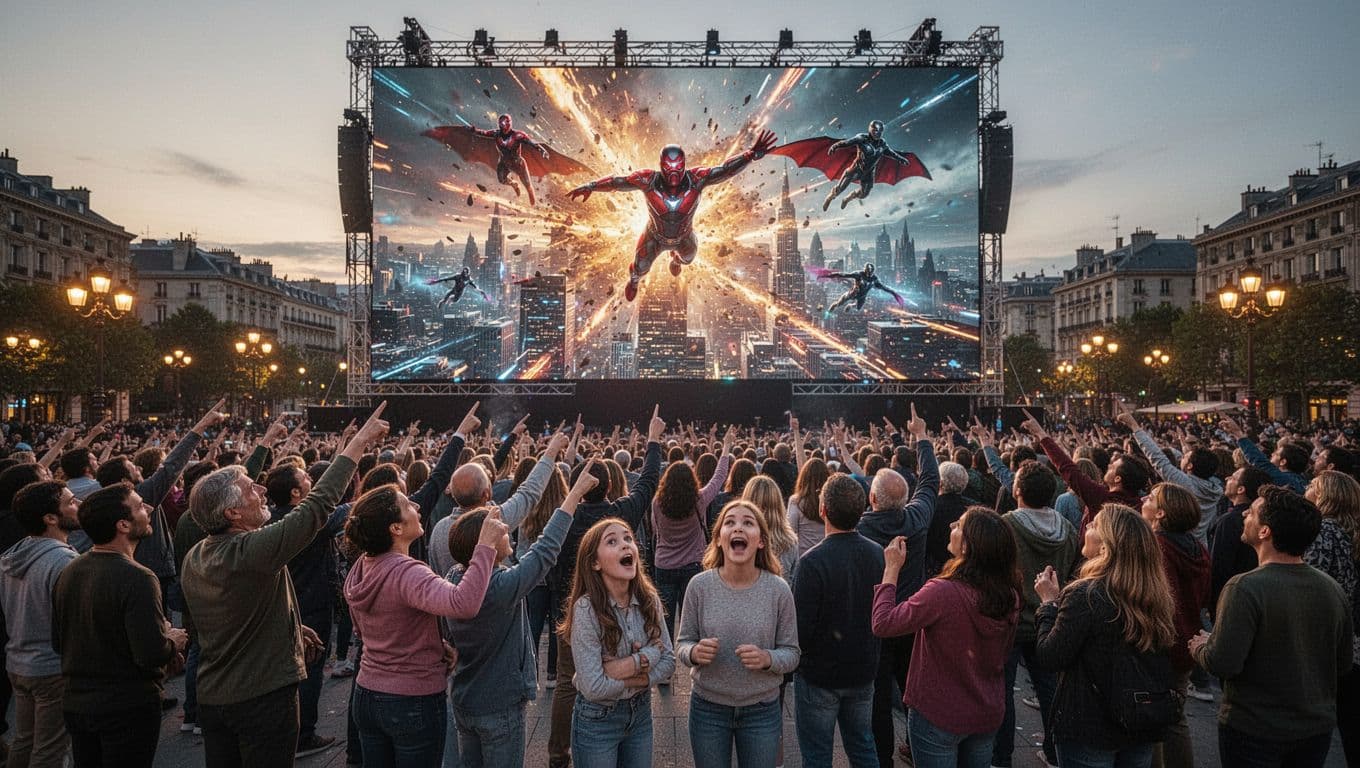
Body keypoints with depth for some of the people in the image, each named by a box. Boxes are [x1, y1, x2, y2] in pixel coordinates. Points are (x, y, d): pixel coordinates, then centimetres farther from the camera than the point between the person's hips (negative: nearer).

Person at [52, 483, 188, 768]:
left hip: (75, 703, 7)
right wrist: (173, 642, -7)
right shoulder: (137, 579, -25)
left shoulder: (68, 572, -1)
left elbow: (58, 643, 9)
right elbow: (152, 655, -27)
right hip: (128, 708, -7)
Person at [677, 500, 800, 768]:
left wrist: (767, 659, -24)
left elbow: (792, 654, -4)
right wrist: (694, 652, -23)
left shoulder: (778, 589, -11)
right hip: (708, 709, 0)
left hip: (762, 711, 0)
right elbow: (681, 644, -1)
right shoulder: (700, 585, -11)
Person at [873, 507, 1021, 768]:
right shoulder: (1010, 596, -9)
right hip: (989, 716, 6)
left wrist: (891, 569, -17)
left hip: (938, 716, -6)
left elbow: (883, 624, -24)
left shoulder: (943, 592, -30)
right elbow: (1003, 654, 7)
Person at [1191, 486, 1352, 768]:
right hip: (1317, 731, 6)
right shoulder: (1333, 589, -4)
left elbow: (1223, 663, -25)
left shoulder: (1245, 588, -25)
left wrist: (1200, 646, -5)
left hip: (1254, 732, -6)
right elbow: (1344, 663, 6)